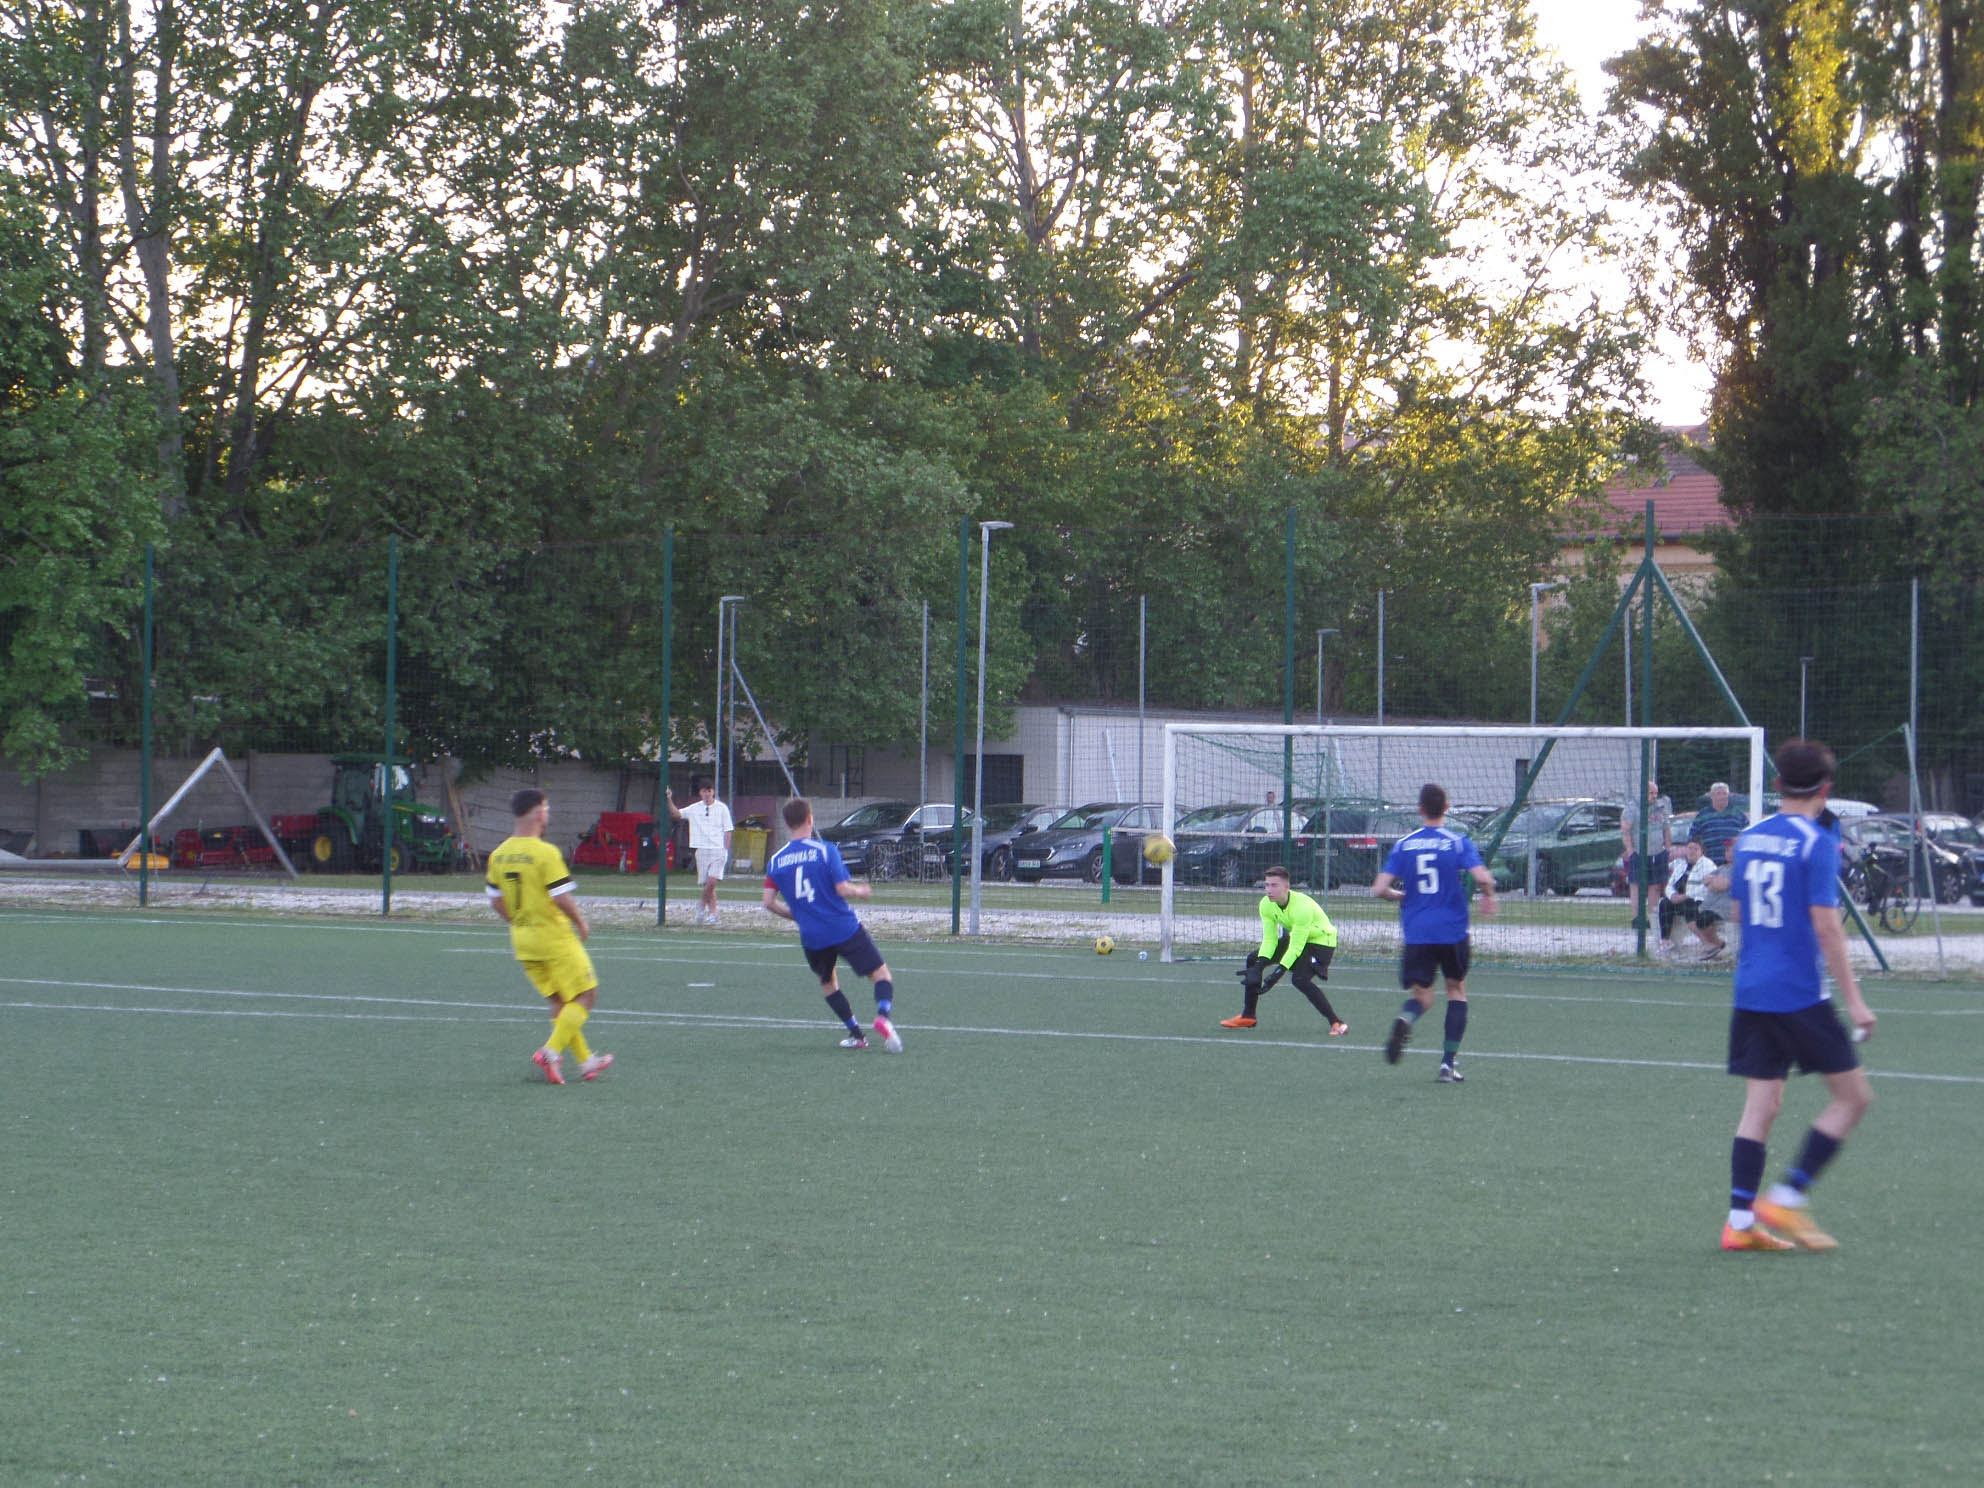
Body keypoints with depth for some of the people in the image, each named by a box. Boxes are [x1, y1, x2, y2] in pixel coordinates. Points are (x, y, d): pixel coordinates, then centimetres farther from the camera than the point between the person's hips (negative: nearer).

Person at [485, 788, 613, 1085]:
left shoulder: (498, 855, 3)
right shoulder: (546, 853, -19)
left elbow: (496, 902, 8)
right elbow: (562, 898, -21)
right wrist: (581, 923, -4)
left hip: (522, 939, 7)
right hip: (555, 938, -7)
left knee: (560, 1001, 16)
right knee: (585, 995, 3)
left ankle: (585, 1060, 19)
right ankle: (551, 1052, -10)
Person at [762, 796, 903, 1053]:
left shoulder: (776, 861, 2)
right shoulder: (825, 850, -10)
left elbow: (769, 902, 1)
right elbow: (843, 889, -14)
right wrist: (861, 891, 7)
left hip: (812, 936, 4)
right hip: (845, 929, -3)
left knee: (828, 982, 25)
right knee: (881, 973, 4)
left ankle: (856, 1033, 19)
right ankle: (883, 1016, -23)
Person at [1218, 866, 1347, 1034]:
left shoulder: (1302, 907, -35)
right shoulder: (1266, 905, -14)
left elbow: (1296, 947, -32)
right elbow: (1269, 939, -10)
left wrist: (1278, 973, -38)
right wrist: (1259, 966, -24)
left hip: (1321, 940, -8)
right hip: (1294, 938, 8)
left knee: (1300, 979, -31)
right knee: (1253, 959, 5)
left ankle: (1337, 1024, -25)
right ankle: (1248, 1016, 18)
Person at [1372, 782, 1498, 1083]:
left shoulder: (1403, 845, 2)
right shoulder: (1458, 843, -4)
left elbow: (1379, 889, -3)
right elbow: (1482, 877, -18)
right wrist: (1488, 898, 4)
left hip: (1416, 933, 1)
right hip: (1452, 931, -1)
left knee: (1420, 993, 12)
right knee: (1457, 989, 18)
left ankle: (1405, 1019, -27)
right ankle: (1449, 1063, 10)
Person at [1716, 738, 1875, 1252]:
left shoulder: (1749, 838, 10)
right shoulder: (1816, 843, -11)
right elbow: (1825, 925, -16)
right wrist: (1853, 999, -13)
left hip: (1750, 993, 7)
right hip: (1800, 994, -7)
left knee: (1761, 1104, 8)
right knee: (1852, 1095, 4)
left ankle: (1741, 1220, 1)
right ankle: (1787, 1199, -2)